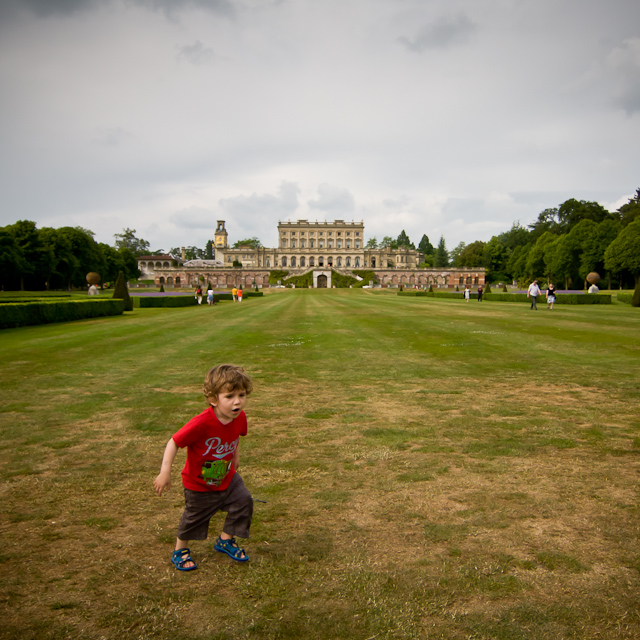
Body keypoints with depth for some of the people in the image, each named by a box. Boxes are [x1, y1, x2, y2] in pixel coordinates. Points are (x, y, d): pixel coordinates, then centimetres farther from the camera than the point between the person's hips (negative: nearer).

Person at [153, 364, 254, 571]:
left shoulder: (239, 417, -17)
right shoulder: (202, 423, -38)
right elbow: (174, 442, -32)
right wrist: (165, 472, -34)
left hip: (227, 477, 5)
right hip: (199, 484, -5)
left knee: (244, 501, 1)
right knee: (194, 517, 13)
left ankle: (225, 540, 28)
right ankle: (180, 550, 43)